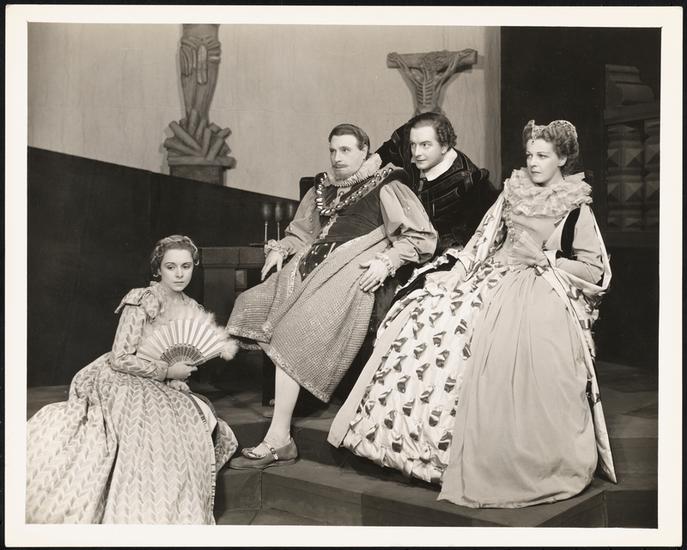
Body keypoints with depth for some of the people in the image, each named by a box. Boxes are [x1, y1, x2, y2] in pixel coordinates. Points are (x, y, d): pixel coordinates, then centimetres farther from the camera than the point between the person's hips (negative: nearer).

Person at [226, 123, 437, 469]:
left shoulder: (384, 187, 6)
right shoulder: (322, 188, 25)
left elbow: (423, 238, -1)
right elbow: (300, 231, 35)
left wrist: (386, 261, -13)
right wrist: (279, 248, 14)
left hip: (352, 270, -7)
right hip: (311, 265, 7)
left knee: (294, 333, -26)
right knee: (252, 304, -17)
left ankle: (279, 440, -24)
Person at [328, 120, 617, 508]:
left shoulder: (577, 209, 4)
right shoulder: (513, 191, 16)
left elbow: (597, 271, 3)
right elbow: (484, 239, 15)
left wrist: (550, 261, -6)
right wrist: (458, 270, 3)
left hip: (544, 289, -5)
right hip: (496, 278, 5)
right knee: (427, 314, -17)